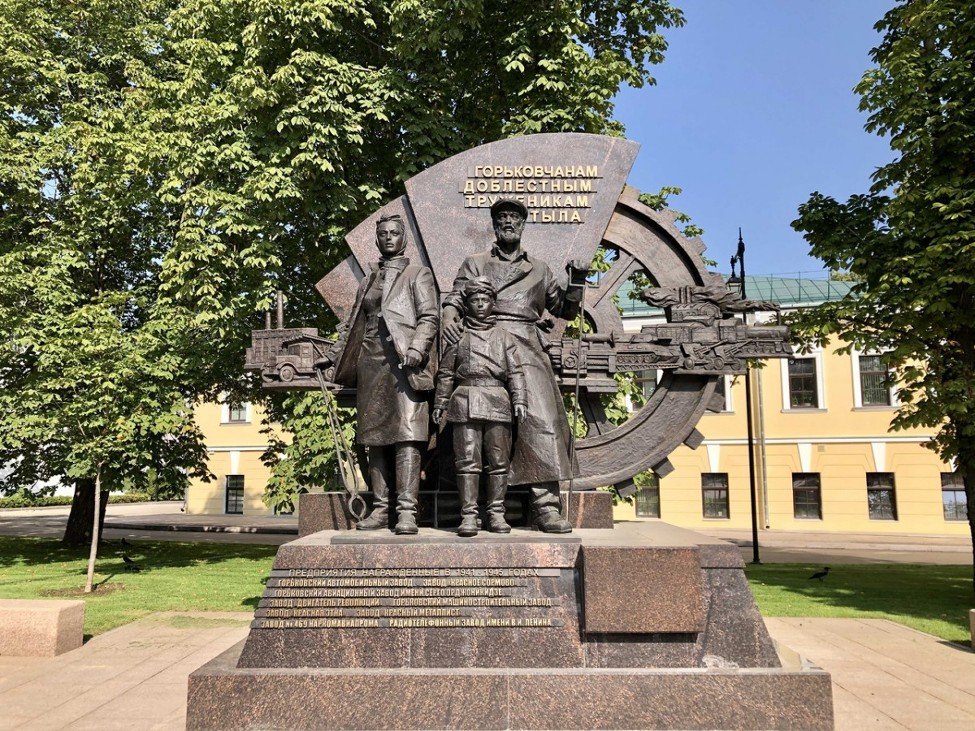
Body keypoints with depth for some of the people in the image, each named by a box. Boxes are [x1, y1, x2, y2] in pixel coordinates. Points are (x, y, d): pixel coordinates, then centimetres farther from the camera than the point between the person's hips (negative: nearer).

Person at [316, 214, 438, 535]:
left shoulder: (417, 274, 9)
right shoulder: (367, 280, 25)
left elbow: (430, 316, -2)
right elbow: (352, 323, 28)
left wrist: (415, 350, -17)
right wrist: (333, 355, 20)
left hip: (403, 364, -5)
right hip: (370, 364, 6)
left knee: (406, 436, -12)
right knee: (375, 438, 4)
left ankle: (406, 511, -13)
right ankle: (380, 508, 8)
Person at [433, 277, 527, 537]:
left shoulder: (504, 336, 15)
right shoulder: (458, 336, 13)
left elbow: (515, 372, 10)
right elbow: (445, 374, 14)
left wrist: (519, 399, -1)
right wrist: (440, 403, 10)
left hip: (497, 401, 1)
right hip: (466, 401, -1)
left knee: (499, 461, 2)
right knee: (467, 461, -5)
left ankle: (496, 514, 10)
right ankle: (468, 515, 0)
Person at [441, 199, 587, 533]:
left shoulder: (539, 269, 25)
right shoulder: (475, 263, 20)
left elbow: (565, 309, 25)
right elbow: (455, 298, 6)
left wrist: (576, 282, 7)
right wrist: (448, 318, -16)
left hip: (528, 350, 1)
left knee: (542, 419, -15)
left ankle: (546, 506, -17)